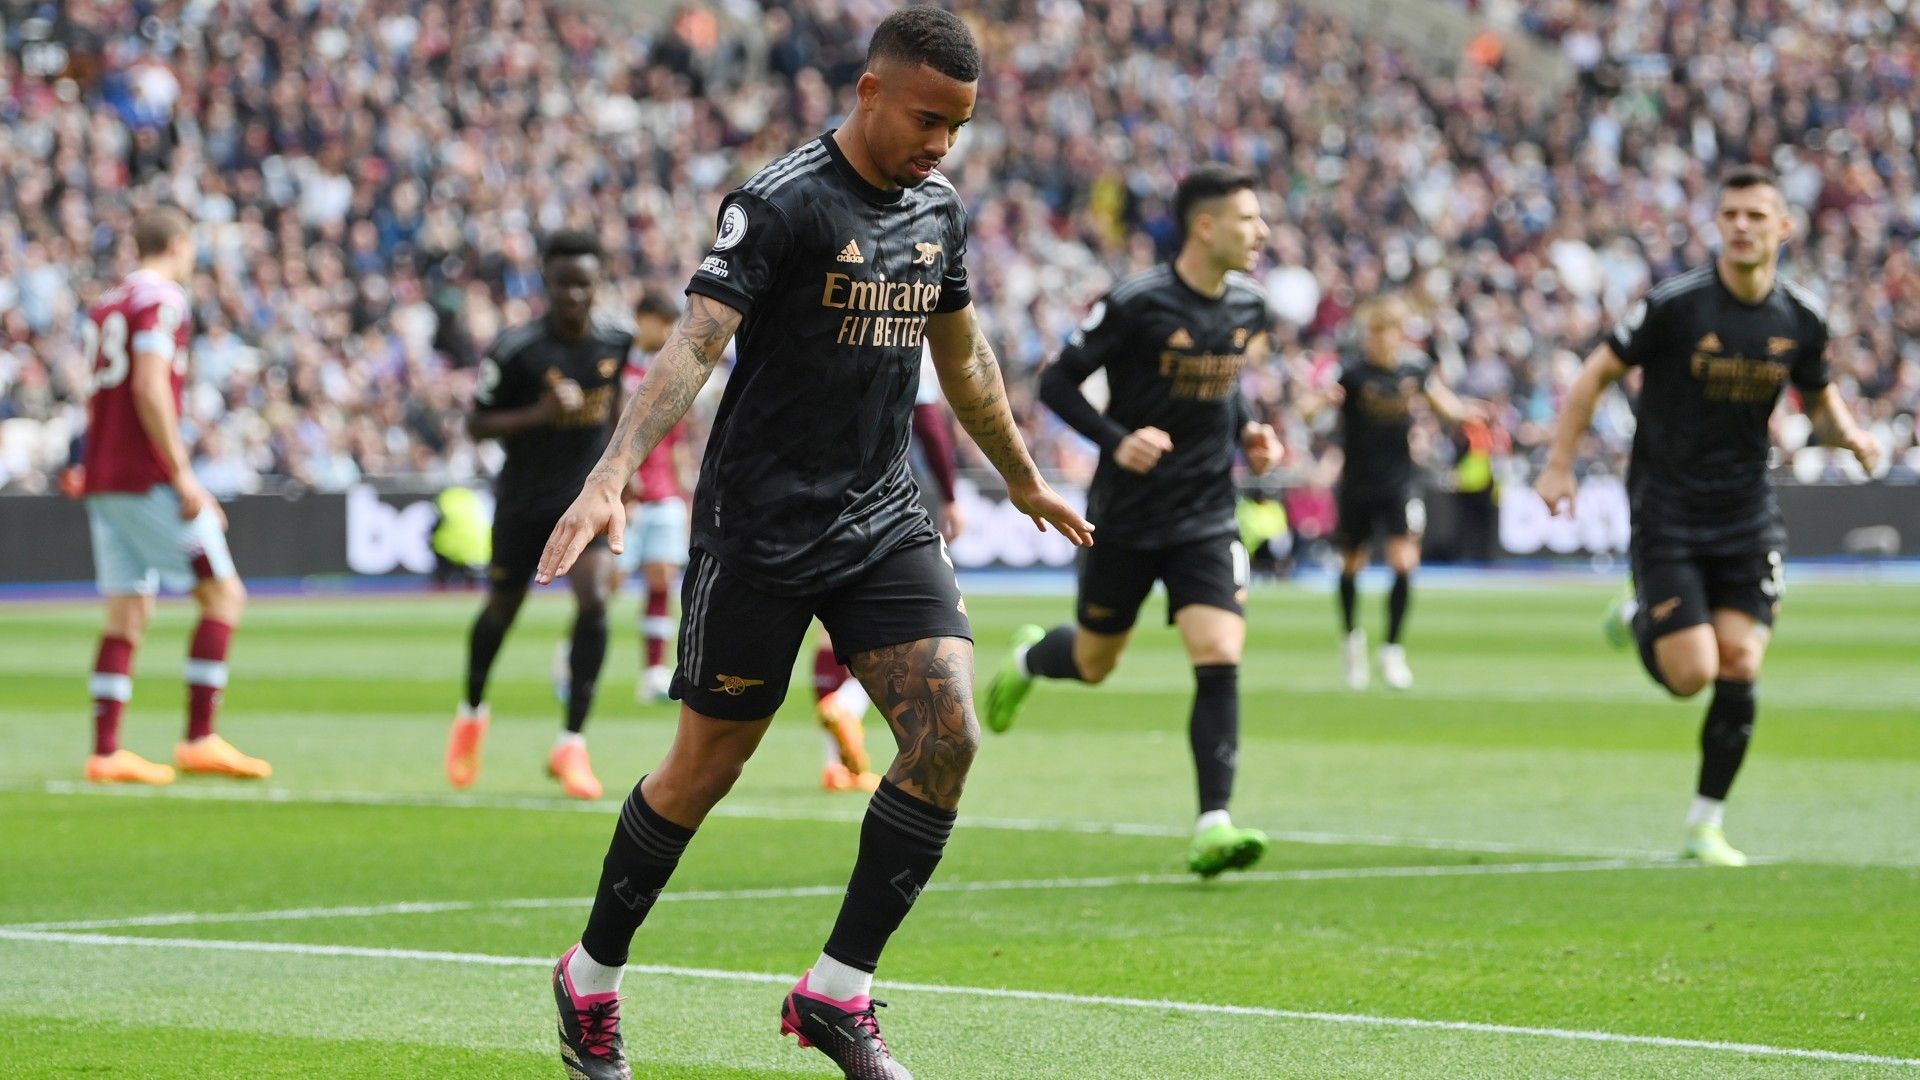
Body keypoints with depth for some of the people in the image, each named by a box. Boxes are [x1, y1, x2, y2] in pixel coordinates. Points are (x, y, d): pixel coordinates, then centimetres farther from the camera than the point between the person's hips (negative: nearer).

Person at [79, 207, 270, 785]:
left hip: (103, 478, 8)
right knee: (223, 594, -3)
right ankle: (200, 739, -8)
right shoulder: (163, 299, -8)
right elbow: (149, 387, -18)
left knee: (128, 613, 8)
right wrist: (183, 476, -18)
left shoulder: (106, 305, 18)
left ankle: (105, 752, 2)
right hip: (149, 478, -8)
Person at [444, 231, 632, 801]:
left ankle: (572, 744, -13)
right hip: (524, 498, -1)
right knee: (501, 610, 13)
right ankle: (472, 713, 44)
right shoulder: (515, 348, -16)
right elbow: (477, 424, -12)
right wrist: (539, 414, -26)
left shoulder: (615, 344, -3)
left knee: (594, 599, -20)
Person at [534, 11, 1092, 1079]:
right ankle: (591, 979, 24)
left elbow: (963, 357, 24)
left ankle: (838, 992, -2)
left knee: (948, 735, -12)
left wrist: (1025, 479, 35)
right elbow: (695, 344, -24)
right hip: (760, 528, -6)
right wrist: (613, 475, -36)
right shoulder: (782, 204, -14)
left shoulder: (939, 209, 8)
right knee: (706, 768, 3)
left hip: (884, 519, 6)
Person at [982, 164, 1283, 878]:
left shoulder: (1248, 307, 3)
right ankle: (1028, 659, 50)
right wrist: (1117, 441, -23)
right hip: (1126, 517, -3)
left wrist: (1246, 432, 2)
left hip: (1207, 518, 3)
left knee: (1220, 661, -14)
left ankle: (1212, 827, -14)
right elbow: (1057, 382, -10)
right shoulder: (1135, 304, -16)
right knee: (1094, 663, 13)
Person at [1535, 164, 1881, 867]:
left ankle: (1706, 826, 7)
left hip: (1747, 518, 3)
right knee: (1690, 674, -11)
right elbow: (1595, 374, -5)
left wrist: (1849, 434, -7)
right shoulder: (1676, 304, -14)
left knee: (1740, 666, -7)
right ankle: (1641, 622, 26)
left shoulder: (1802, 319, -1)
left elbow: (1821, 401, 15)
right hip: (1666, 514, -3)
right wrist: (1559, 465, -8)